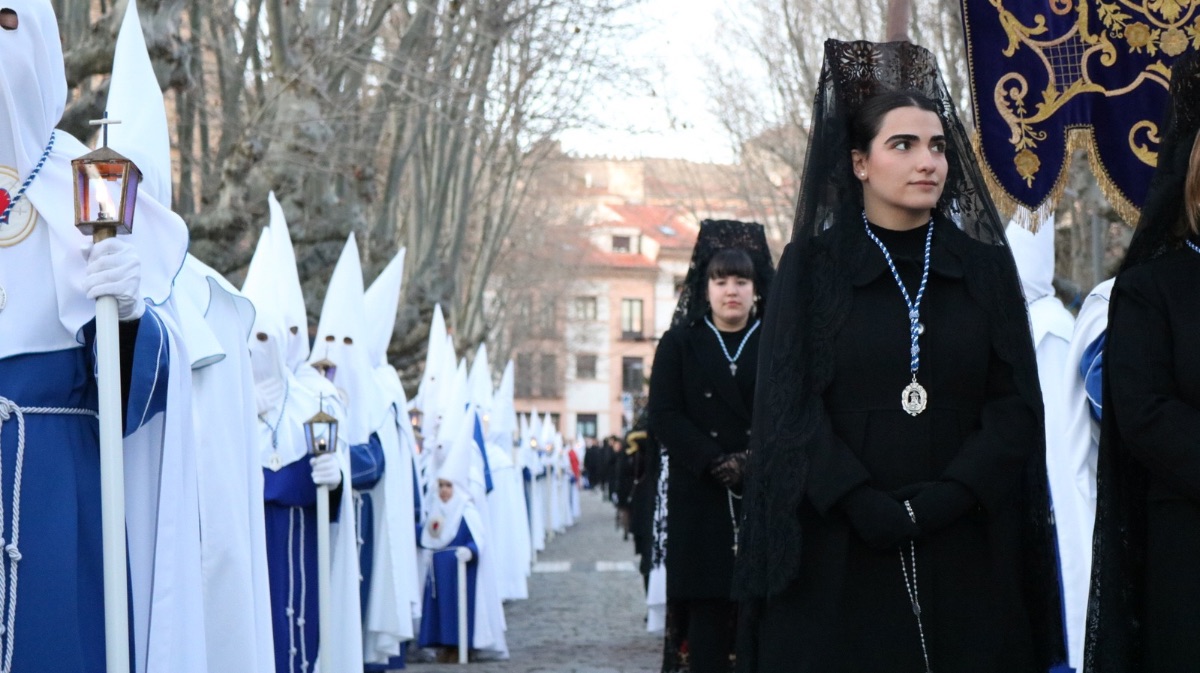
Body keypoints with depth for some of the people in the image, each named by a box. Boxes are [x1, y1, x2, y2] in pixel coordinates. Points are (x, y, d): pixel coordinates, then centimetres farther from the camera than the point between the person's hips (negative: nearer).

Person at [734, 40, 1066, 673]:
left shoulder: (986, 270, 9)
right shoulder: (811, 268, 3)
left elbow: (1017, 402, 1)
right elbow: (788, 408, -5)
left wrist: (949, 497, -15)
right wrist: (865, 507, -17)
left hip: (967, 557, 2)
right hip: (839, 559, -2)